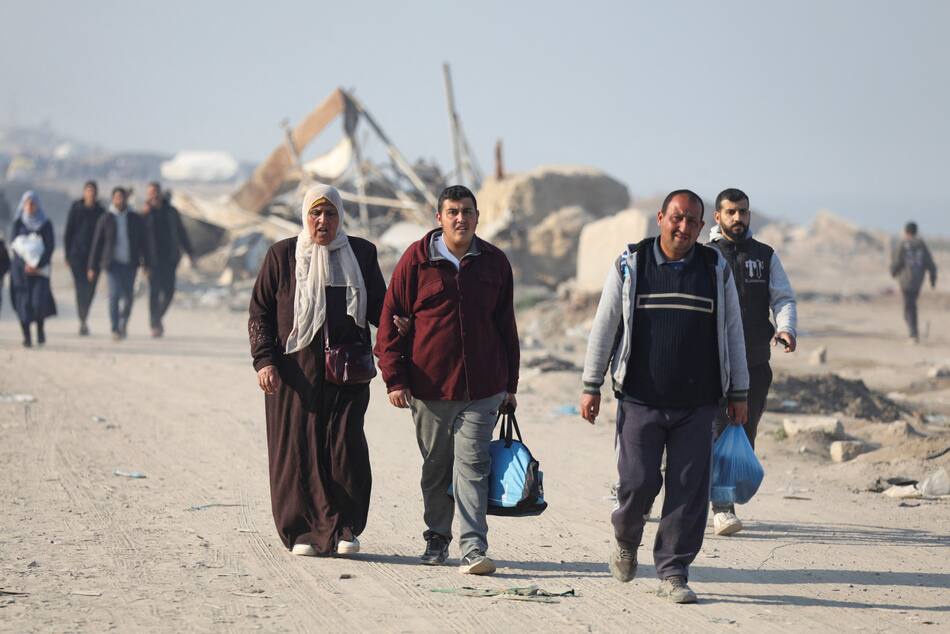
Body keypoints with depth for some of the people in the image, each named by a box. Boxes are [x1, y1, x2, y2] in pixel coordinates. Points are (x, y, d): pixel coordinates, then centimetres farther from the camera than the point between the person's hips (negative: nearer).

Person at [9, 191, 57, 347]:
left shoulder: (45, 224, 4)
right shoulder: (18, 223, 7)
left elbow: (50, 246, -2)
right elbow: (13, 244, -1)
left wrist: (37, 265, -12)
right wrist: (26, 264, -13)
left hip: (40, 268, -1)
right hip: (21, 268, 1)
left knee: (39, 301, -11)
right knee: (23, 302, -5)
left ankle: (40, 328, 15)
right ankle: (26, 336, 1)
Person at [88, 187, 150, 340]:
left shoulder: (136, 219, 4)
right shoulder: (105, 220, -1)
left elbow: (143, 243, 6)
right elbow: (96, 244, 1)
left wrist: (146, 264, 1)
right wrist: (92, 268, -2)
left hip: (130, 263, 2)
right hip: (113, 263, -2)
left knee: (128, 296, 9)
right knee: (114, 294, -14)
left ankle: (123, 323, 35)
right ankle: (115, 330, -12)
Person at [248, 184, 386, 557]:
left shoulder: (361, 254, 11)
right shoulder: (282, 256, 6)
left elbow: (379, 307, 16)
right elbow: (259, 313, 6)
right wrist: (264, 360, -7)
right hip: (295, 369, -1)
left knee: (346, 446, -7)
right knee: (298, 448, -2)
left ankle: (343, 528, 4)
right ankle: (303, 531, 7)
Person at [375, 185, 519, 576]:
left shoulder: (493, 262, 7)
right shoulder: (417, 259, -1)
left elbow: (506, 326, 14)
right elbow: (391, 319, 1)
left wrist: (509, 385, 13)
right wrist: (394, 378, -5)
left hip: (482, 388, 0)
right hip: (430, 386, 0)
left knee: (472, 466, -8)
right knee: (436, 468, 12)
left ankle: (474, 549, -14)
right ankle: (437, 538, 28)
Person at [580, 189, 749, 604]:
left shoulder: (716, 270, 8)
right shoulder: (630, 266, 3)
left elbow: (732, 333, 13)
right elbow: (604, 328, 6)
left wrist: (738, 392, 10)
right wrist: (591, 387, 3)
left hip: (697, 404, 2)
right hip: (640, 399, -1)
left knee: (689, 490, -2)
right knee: (638, 481, -6)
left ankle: (673, 574, 7)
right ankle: (625, 538, 26)